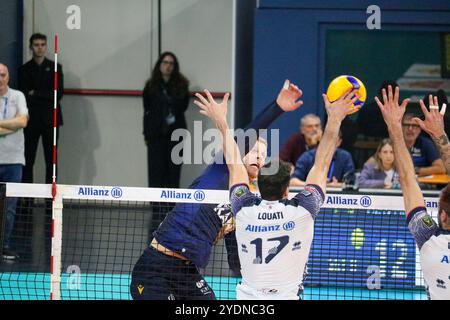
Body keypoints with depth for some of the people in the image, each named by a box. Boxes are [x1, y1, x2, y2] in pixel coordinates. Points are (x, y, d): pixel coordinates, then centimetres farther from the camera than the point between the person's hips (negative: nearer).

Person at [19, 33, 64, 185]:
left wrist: (35, 94, -6)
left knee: (51, 160, -1)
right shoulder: (24, 69, 8)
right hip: (31, 120, 0)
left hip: (50, 119, 0)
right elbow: (24, 95, -1)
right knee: (28, 161, -2)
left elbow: (58, 94, -4)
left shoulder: (55, 67, 6)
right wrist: (45, 96, -10)